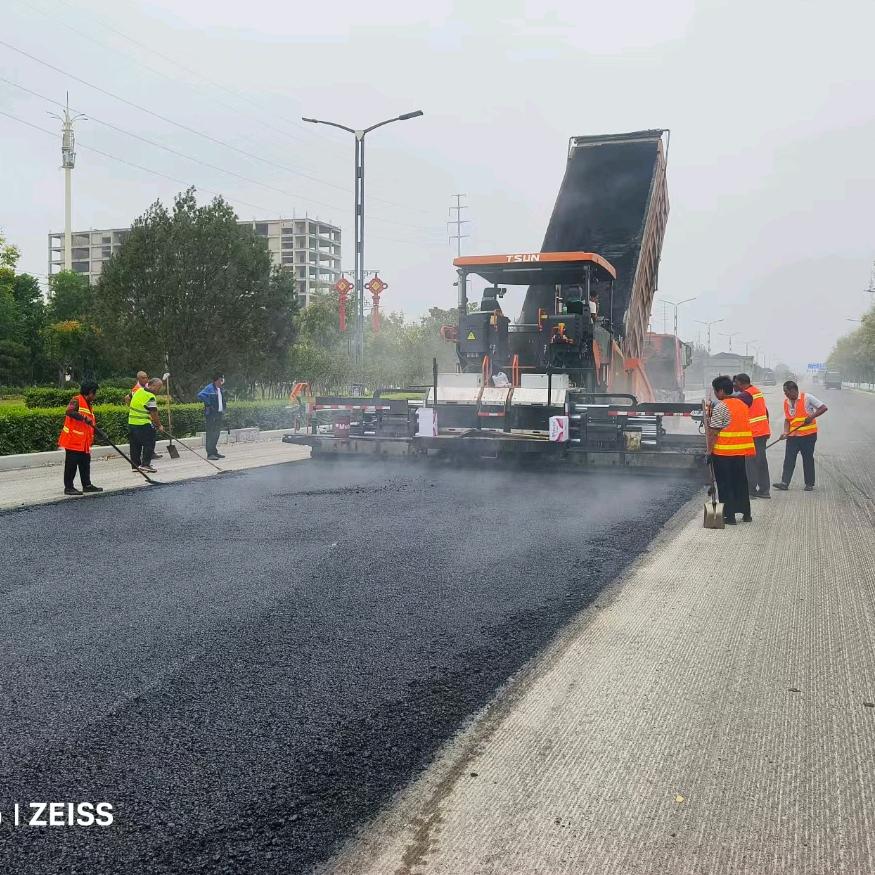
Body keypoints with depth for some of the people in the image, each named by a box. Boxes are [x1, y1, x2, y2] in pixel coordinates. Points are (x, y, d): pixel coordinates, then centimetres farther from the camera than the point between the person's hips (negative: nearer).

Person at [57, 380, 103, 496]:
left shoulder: (89, 404, 18)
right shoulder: (77, 400, -11)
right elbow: (69, 411, -30)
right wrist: (84, 418, -34)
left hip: (84, 442, 9)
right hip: (73, 440, -9)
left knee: (85, 463, 15)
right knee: (71, 464, -4)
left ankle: (87, 485, 23)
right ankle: (68, 487, 2)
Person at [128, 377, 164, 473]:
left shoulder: (138, 391, 9)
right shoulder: (150, 397, -16)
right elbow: (154, 414, -16)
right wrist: (159, 426, -4)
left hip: (131, 423, 8)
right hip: (143, 425, -8)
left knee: (135, 445, 13)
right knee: (149, 444, -1)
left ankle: (135, 465, 18)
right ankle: (145, 464, -7)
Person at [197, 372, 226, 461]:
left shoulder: (221, 389, 14)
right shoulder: (209, 388, -12)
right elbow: (200, 395, -21)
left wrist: (223, 411, 14)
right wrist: (209, 403, -18)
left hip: (219, 414, 8)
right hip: (211, 414, -8)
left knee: (216, 434, 13)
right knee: (210, 434, -7)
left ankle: (215, 452, 20)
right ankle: (210, 453, -7)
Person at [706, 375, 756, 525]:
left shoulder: (720, 407, -13)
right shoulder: (742, 404, 11)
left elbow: (714, 431, -15)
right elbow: (743, 426, 16)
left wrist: (709, 450, -10)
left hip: (723, 451, -7)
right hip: (741, 450, 7)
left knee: (725, 484, 1)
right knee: (741, 481, 16)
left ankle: (729, 515, 2)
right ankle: (746, 514, 22)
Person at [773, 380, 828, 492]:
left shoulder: (807, 398, -8)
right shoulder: (786, 402, 8)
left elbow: (824, 408, -8)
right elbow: (787, 419, 9)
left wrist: (812, 416, -20)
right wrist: (786, 432, -5)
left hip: (808, 434, -4)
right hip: (793, 435, 4)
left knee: (808, 459, 4)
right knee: (788, 459, -3)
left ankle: (809, 484, 14)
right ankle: (785, 483, -5)